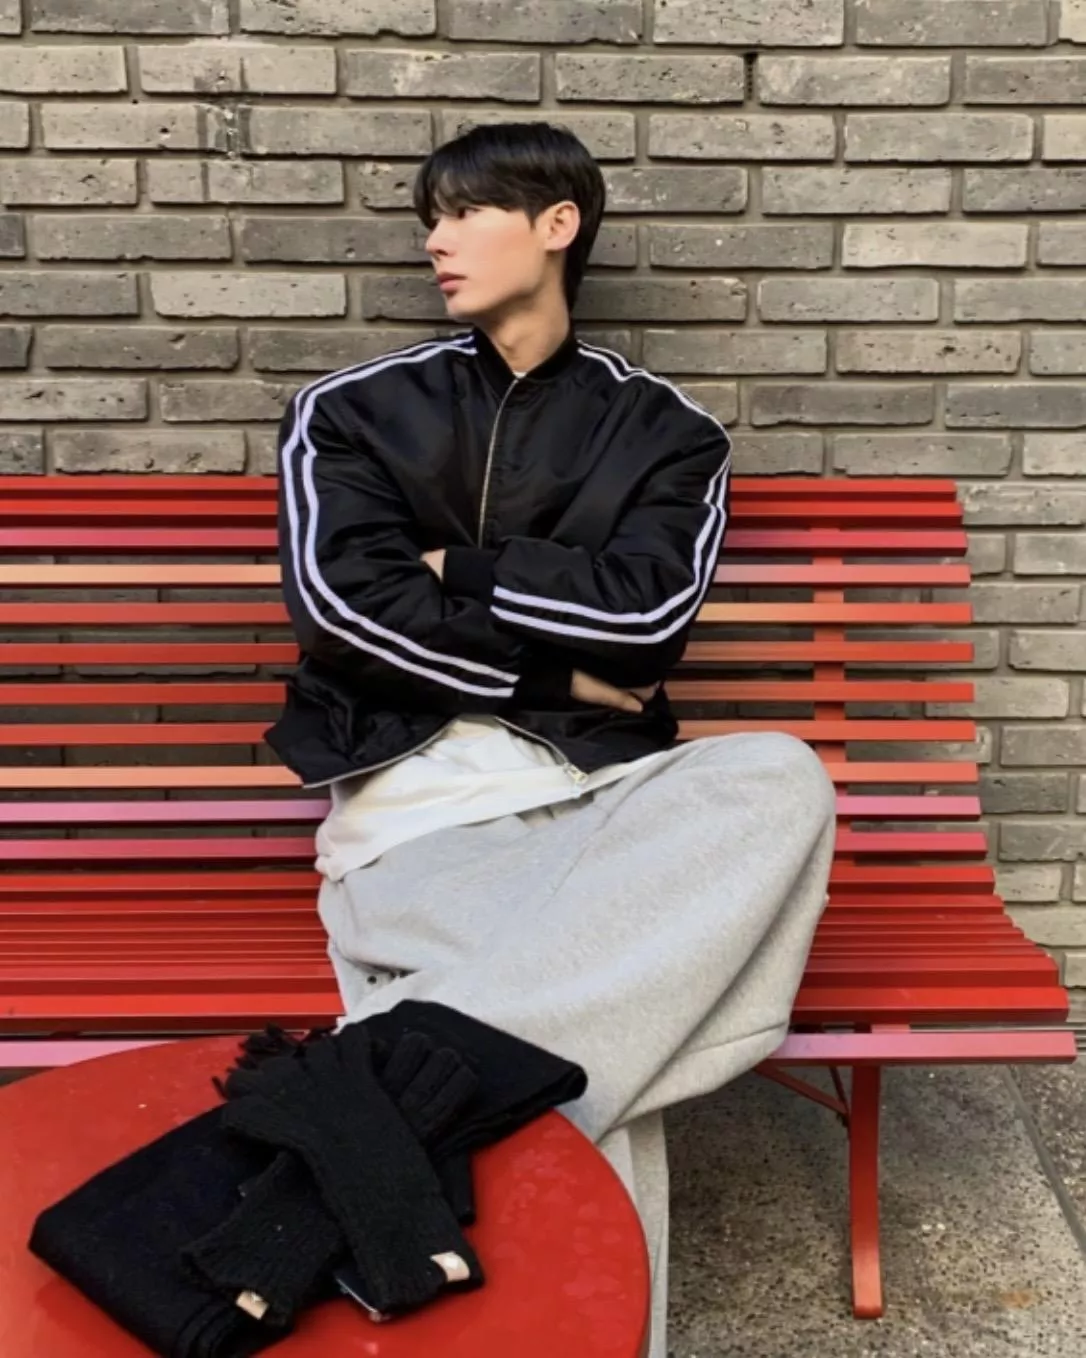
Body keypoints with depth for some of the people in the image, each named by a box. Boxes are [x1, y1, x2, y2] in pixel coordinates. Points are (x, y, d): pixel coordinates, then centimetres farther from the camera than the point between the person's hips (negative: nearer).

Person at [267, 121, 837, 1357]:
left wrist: (458, 569, 0)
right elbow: (342, 602, -3)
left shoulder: (664, 430, 13)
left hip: (594, 793, 2)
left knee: (782, 779, -33)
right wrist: (554, 670, -3)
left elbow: (647, 610, -3)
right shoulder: (352, 411, 12)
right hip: (414, 799, -1)